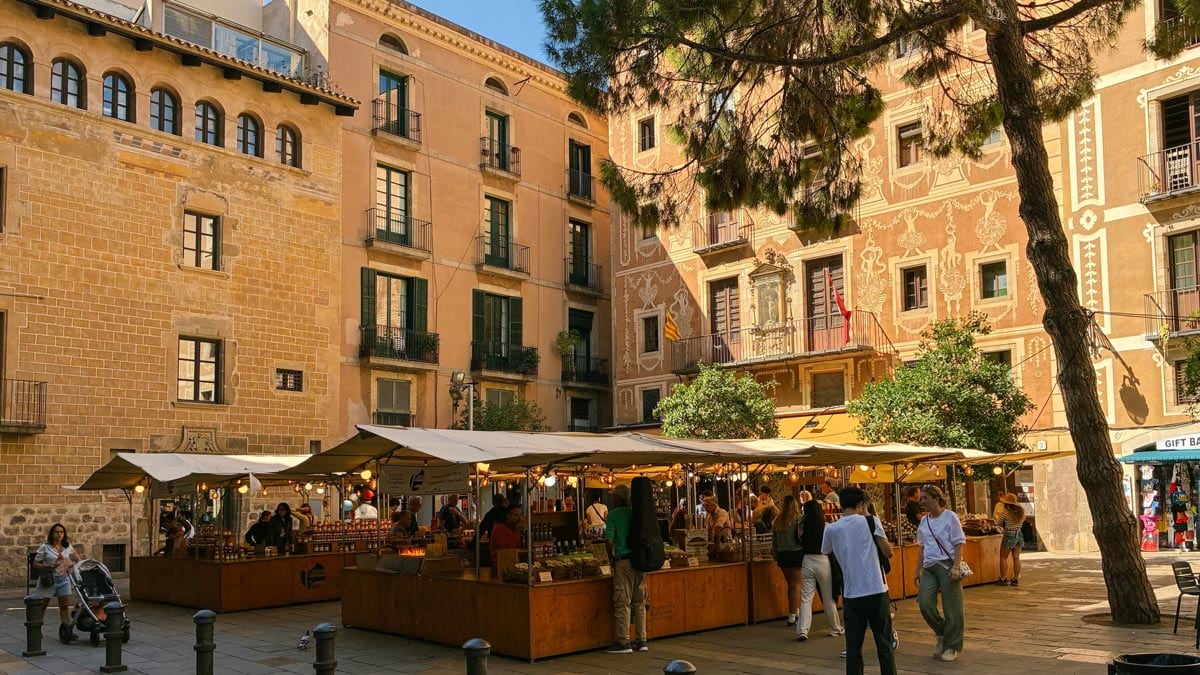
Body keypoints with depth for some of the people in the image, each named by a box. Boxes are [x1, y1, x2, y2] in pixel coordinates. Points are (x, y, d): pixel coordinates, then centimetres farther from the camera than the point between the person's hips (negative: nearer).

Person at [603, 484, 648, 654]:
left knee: (622, 603, -1)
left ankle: (624, 642, 0)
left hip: (623, 561, -6)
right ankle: (641, 641, 13)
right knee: (639, 602, 10)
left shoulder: (613, 515, -6)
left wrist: (611, 558, 3)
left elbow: (610, 541, -11)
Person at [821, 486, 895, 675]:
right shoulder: (870, 521, -5)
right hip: (876, 591, -1)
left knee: (853, 645, 7)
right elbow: (888, 552, -3)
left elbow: (826, 552, 20)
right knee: (884, 642, 8)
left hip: (851, 594, 1)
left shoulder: (831, 529, 2)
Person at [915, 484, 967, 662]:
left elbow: (958, 544, -7)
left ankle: (952, 646, 12)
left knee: (951, 607, 0)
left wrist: (955, 567, -17)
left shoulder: (950, 517, -4)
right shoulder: (924, 521, 13)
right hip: (929, 567, 6)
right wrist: (918, 570, 16)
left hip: (947, 566, -5)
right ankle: (942, 634, 18)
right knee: (925, 603, -6)